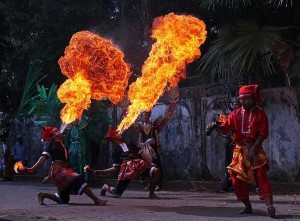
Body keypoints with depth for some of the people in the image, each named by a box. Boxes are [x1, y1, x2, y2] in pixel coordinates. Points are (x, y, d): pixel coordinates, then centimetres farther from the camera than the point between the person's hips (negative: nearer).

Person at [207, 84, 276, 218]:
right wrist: (215, 127, -22)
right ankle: (247, 206, 14)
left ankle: (269, 205, -26)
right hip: (240, 150, 4)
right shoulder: (236, 114, 7)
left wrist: (253, 149, -18)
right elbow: (225, 129, 0)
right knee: (237, 178, 1)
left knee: (261, 175, -18)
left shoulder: (260, 114, -3)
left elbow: (263, 134, -9)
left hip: (255, 149, -4)